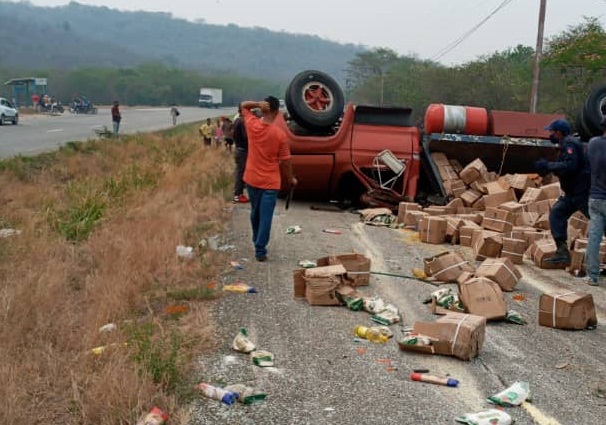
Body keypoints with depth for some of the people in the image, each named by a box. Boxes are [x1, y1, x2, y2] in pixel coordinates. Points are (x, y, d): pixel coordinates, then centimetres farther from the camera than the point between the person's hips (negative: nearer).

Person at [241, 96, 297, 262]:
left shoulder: (252, 125, -8)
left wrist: (258, 104, -8)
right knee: (265, 217, 0)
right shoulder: (280, 134, -16)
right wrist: (290, 179, 6)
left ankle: (257, 242, 37)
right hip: (270, 182, -4)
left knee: (255, 213, 21)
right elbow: (285, 161, -10)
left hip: (252, 179, 4)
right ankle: (260, 250, -1)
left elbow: (244, 105, 12)